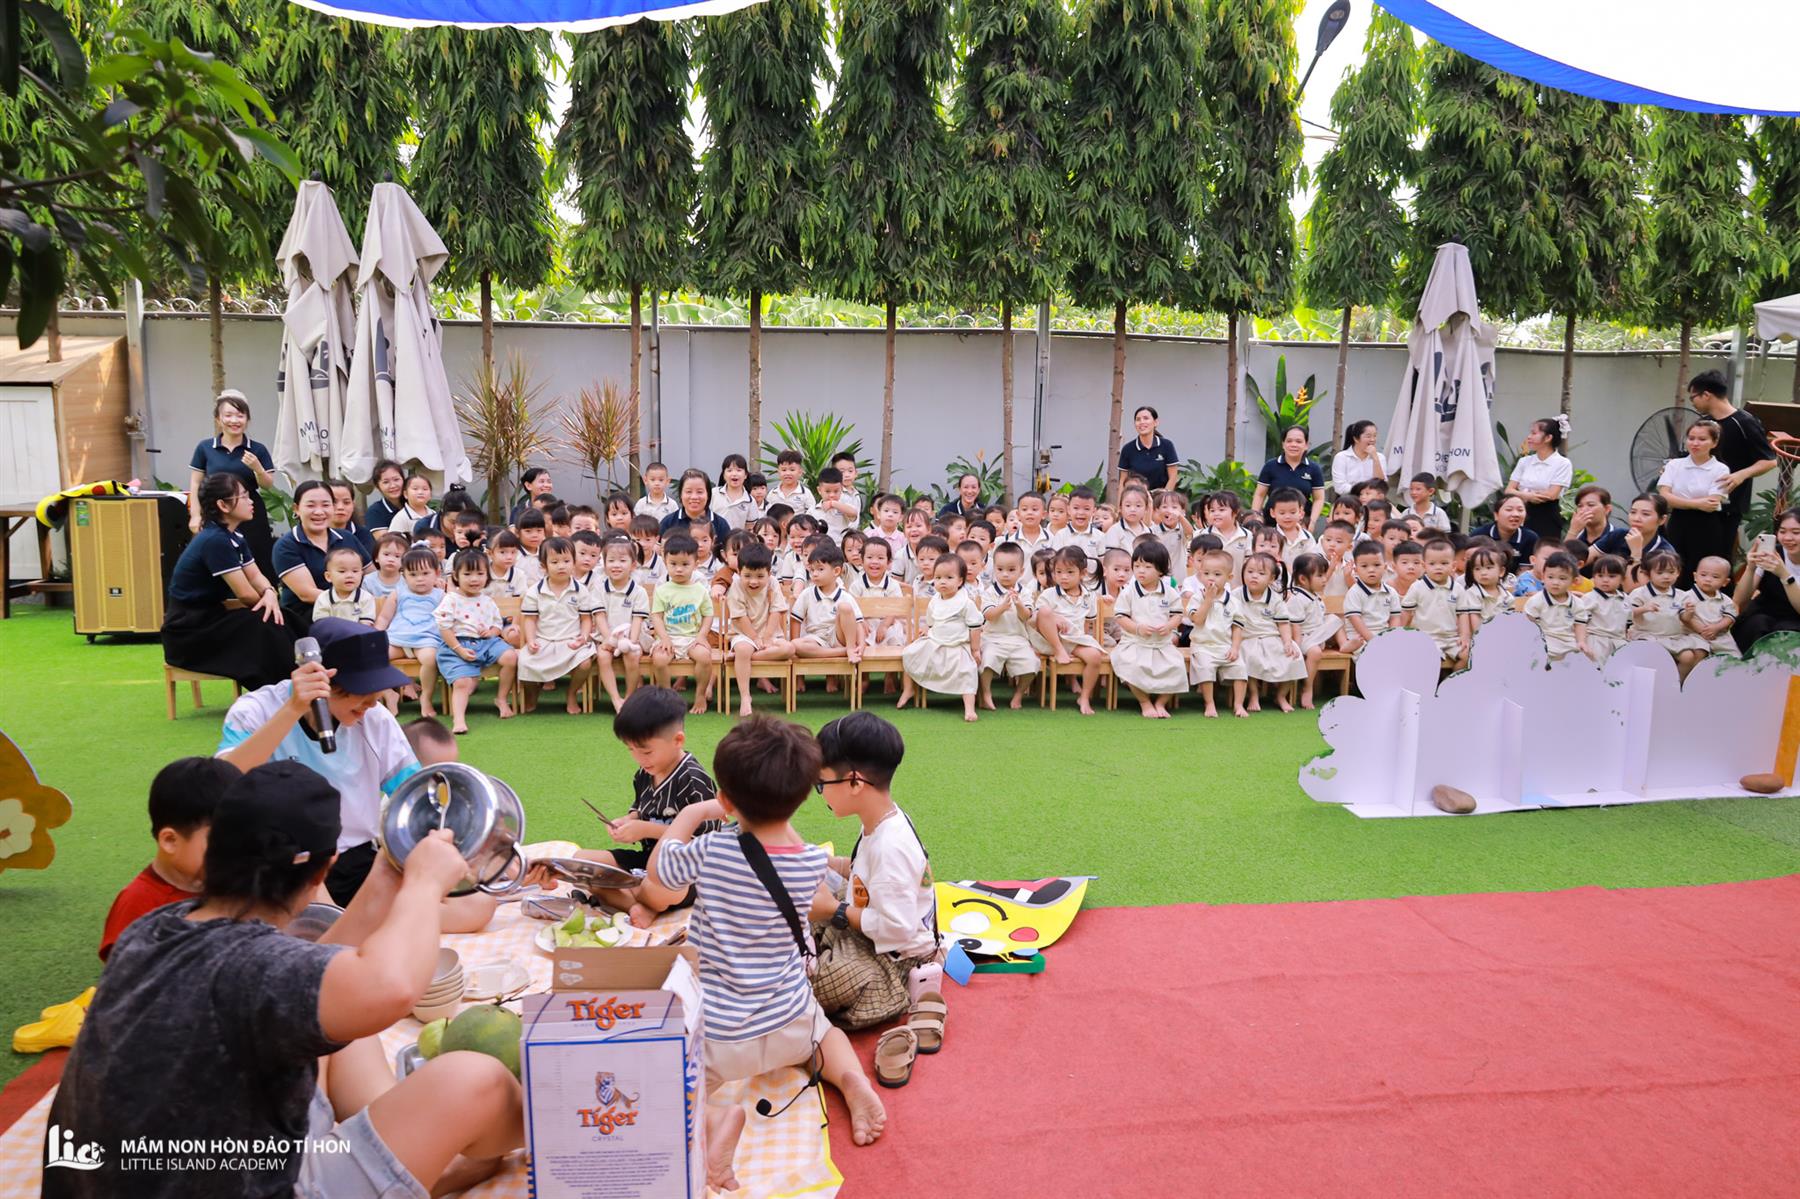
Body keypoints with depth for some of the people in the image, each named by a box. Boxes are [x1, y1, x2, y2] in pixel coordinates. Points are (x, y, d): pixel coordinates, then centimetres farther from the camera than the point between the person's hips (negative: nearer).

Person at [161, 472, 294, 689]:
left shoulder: (235, 537, 6)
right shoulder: (215, 541, -21)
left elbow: (256, 576, 5)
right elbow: (245, 594, -22)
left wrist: (269, 593, -16)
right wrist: (265, 600, -2)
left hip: (208, 618, 8)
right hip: (187, 632, -8)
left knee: (279, 619, -9)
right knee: (263, 626, -23)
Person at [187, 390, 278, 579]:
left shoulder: (258, 449, 4)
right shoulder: (205, 448, 4)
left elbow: (269, 486, 4)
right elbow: (195, 484, 7)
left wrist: (257, 468, -15)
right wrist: (195, 515, 0)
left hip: (251, 516, 0)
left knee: (258, 569, -5)